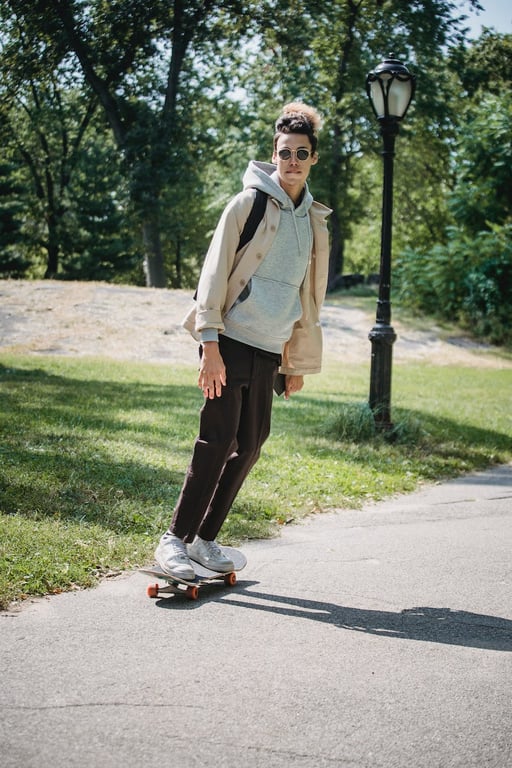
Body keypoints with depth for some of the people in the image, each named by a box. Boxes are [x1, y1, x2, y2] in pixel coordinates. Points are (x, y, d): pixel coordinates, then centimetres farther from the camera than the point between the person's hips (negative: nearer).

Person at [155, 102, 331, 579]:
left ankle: (204, 538, 16)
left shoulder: (315, 221, 14)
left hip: (269, 350, 6)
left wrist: (298, 362, 20)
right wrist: (209, 344, -15)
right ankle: (174, 539, -4)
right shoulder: (249, 204, -3)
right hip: (231, 342, -6)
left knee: (249, 446, 5)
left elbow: (308, 296, 21)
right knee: (218, 439, -11)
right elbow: (215, 272, -7)